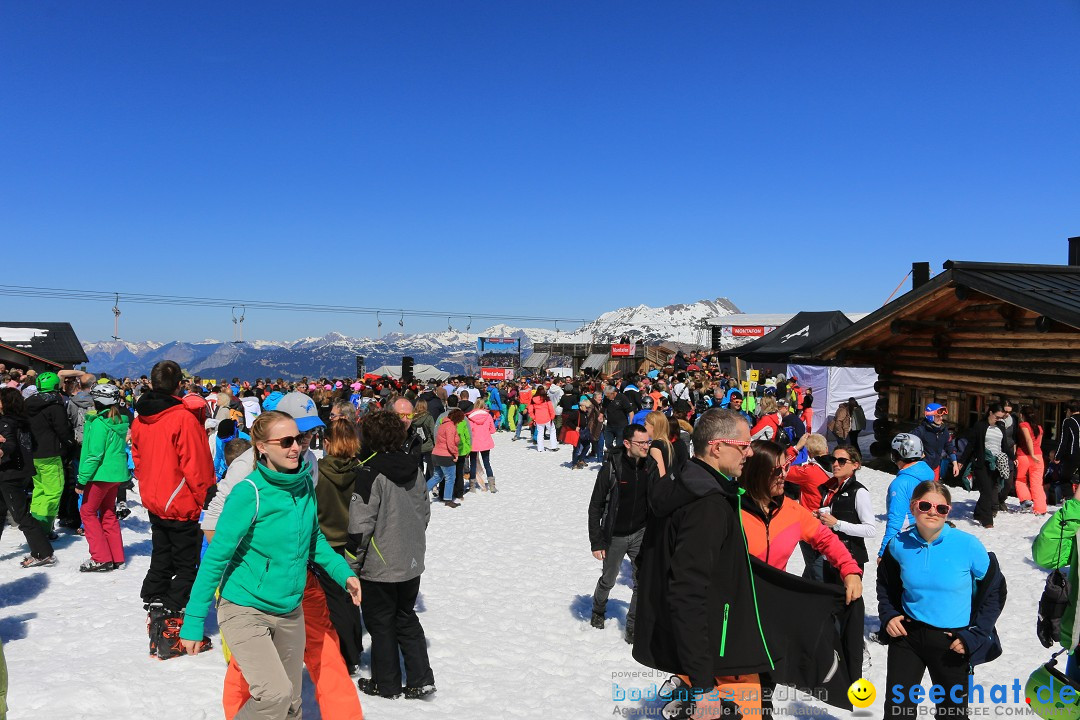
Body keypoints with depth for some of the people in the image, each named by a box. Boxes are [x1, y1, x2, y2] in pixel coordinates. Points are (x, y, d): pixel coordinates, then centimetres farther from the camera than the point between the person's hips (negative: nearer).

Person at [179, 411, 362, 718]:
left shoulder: (305, 483, -3)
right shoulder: (250, 492, -21)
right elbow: (216, 557, -17)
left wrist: (343, 572, 1)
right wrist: (194, 621, -16)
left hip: (290, 612, 6)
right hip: (246, 610, -6)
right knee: (276, 695, -20)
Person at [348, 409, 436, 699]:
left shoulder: (371, 472, -20)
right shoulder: (414, 468, 1)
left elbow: (361, 524, -20)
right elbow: (425, 512, 11)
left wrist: (352, 563, -9)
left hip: (380, 566, -6)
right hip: (412, 562, 6)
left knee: (381, 623, 11)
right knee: (406, 617, 20)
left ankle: (387, 683, 25)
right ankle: (421, 679, 19)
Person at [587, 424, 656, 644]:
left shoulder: (651, 467, -6)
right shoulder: (611, 468, -18)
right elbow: (595, 507, -11)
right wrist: (596, 542, -12)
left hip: (641, 534, 3)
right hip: (615, 536, -2)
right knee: (608, 580, 16)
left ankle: (632, 629, 11)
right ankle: (598, 611, 44)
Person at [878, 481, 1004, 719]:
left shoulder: (967, 545, -15)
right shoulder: (899, 544, -7)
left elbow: (994, 590, -4)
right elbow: (886, 583, 13)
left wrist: (974, 635, -8)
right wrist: (888, 615, -1)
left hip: (953, 643, -2)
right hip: (906, 635, 2)